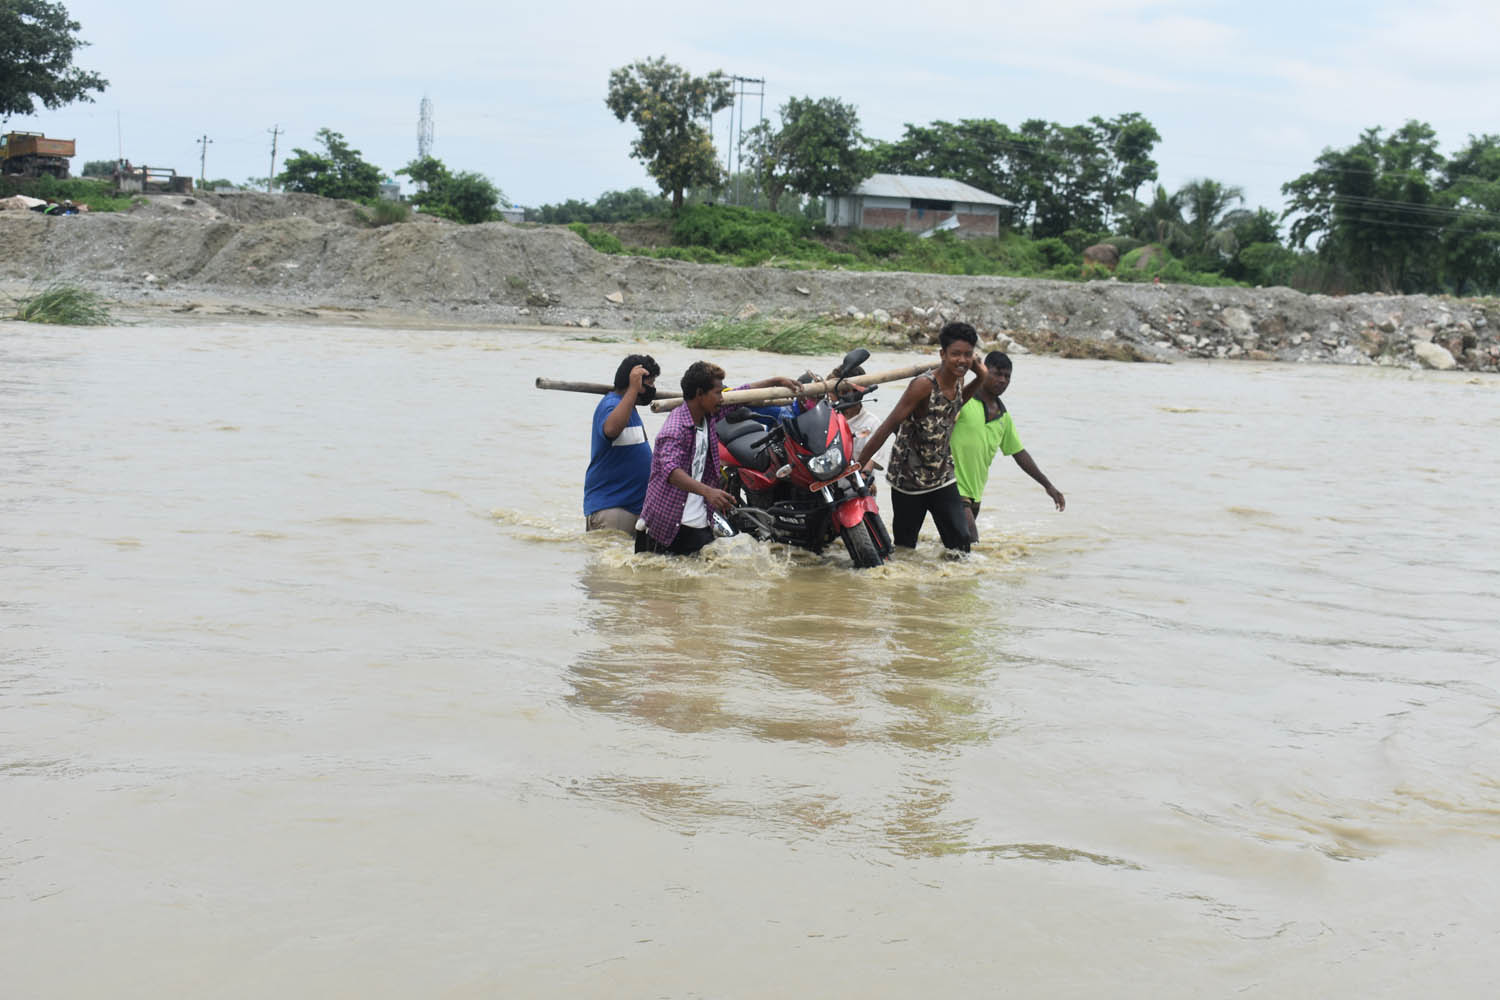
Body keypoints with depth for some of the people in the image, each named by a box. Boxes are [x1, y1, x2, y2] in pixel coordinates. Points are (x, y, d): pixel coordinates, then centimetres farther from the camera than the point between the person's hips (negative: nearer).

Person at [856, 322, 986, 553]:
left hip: (943, 479, 6)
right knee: (904, 546, 6)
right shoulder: (924, 385, -22)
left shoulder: (957, 381, -1)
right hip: (908, 480, -6)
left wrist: (980, 378, 9)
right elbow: (889, 425, -22)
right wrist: (858, 465, -22)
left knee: (960, 540, -2)